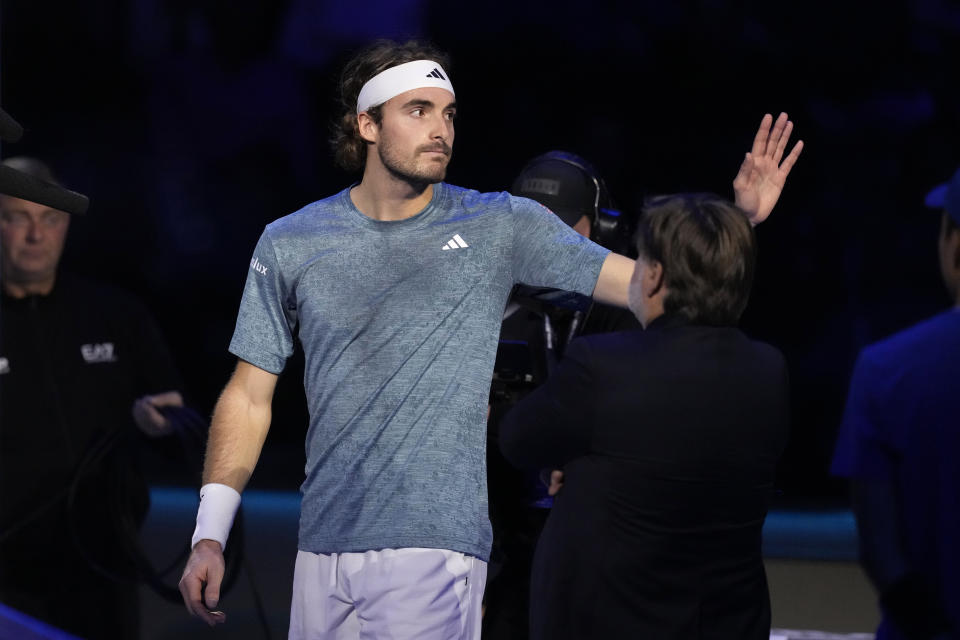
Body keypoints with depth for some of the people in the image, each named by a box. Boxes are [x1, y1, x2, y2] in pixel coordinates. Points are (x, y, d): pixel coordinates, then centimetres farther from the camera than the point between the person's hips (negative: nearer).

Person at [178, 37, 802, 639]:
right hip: (324, 552, 3)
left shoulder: (501, 228, 2)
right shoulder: (289, 244, 5)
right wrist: (210, 536, 3)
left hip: (434, 547, -2)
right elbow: (250, 397, 9)